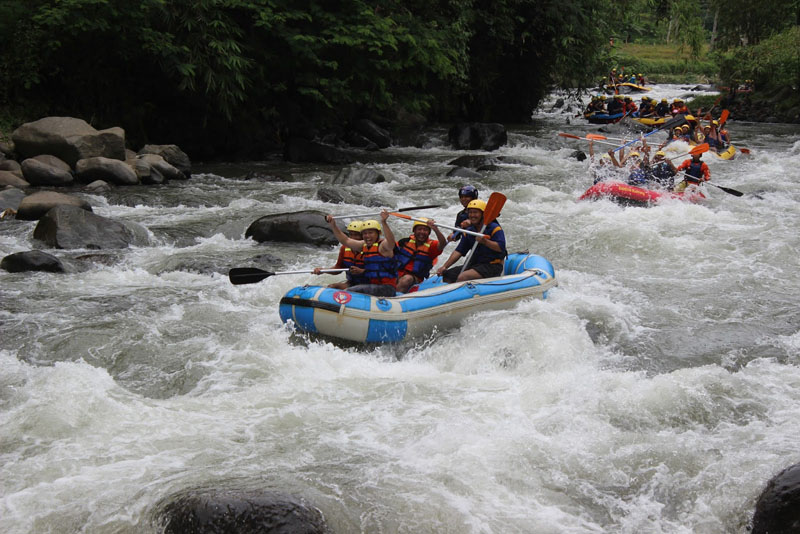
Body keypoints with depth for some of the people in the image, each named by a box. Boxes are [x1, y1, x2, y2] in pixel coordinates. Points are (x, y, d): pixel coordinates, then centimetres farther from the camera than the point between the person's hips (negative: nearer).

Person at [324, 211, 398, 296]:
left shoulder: (382, 245, -10)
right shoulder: (364, 245, 14)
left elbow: (391, 242, -34)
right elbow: (345, 240, 18)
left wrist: (384, 222, -47)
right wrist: (333, 225, 8)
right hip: (371, 285, 9)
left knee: (350, 291, -23)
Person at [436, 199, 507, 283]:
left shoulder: (494, 228, -9)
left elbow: (501, 247, -22)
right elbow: (459, 251, 8)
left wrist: (485, 242, -36)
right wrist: (444, 266, -3)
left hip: (492, 266, -8)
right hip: (474, 264, 8)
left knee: (462, 277, -28)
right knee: (446, 275, -3)